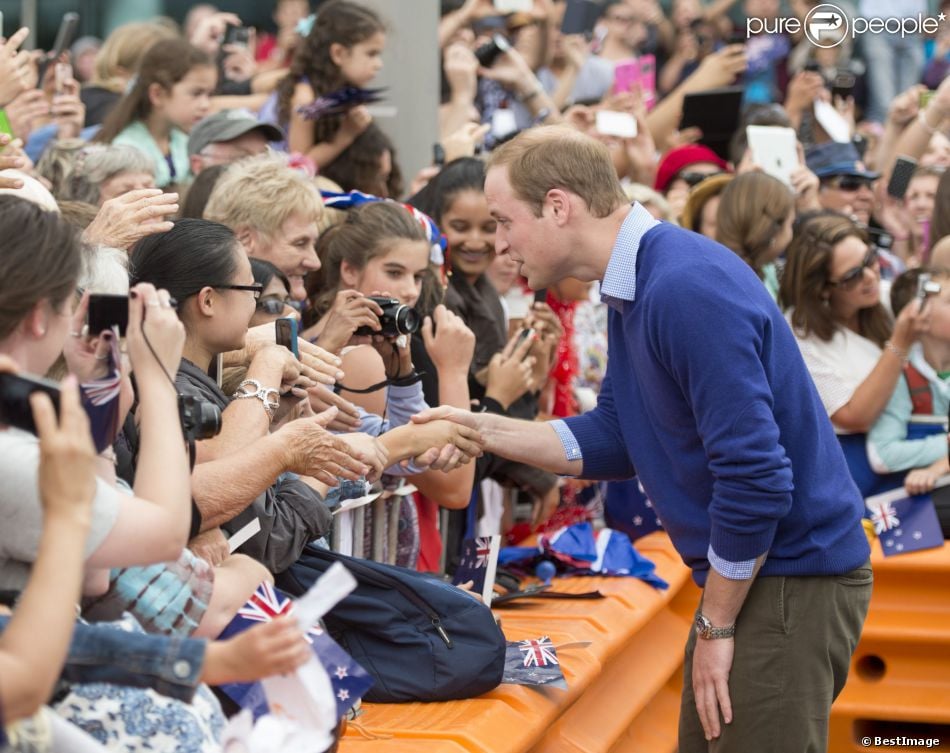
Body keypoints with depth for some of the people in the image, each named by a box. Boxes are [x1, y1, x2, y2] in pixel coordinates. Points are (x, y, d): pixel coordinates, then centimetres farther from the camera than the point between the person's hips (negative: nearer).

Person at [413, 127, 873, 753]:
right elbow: (614, 440, 15)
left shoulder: (687, 290, -23)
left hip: (792, 577, -10)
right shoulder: (635, 289, 9)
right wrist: (482, 429, 7)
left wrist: (716, 629, -17)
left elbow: (756, 476, -25)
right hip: (747, 573, 10)